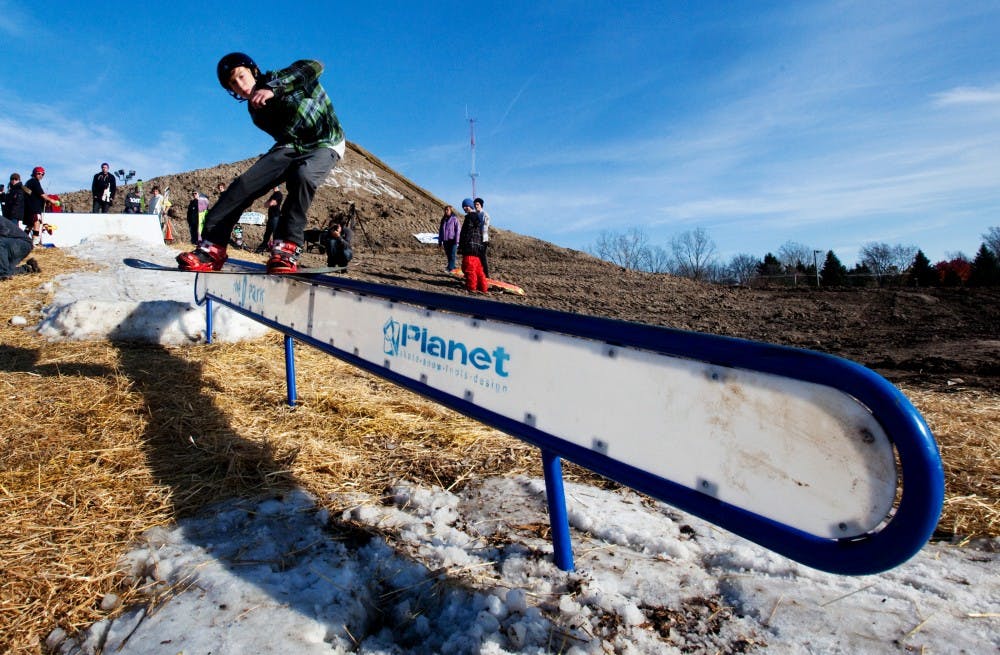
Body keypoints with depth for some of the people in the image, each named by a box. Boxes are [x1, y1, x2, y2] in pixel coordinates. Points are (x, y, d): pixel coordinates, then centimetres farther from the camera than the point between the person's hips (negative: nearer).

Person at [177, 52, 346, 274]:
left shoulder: (278, 78, -12)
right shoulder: (256, 111, 3)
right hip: (290, 146, 5)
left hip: (325, 144, -5)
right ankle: (212, 247, -13)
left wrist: (273, 88, -35)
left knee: (302, 174, -39)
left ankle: (287, 249, -33)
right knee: (245, 183, -15)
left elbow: (314, 67, -28)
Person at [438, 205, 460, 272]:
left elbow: (458, 229, -9)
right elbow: (440, 230, 19)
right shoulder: (443, 219, 15)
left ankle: (450, 267, -18)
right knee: (448, 255, 8)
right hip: (445, 240, 6)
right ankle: (453, 267, 16)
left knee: (452, 254, -11)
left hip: (452, 240, -6)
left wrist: (457, 240, -16)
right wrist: (440, 241, 16)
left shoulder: (454, 219, -3)